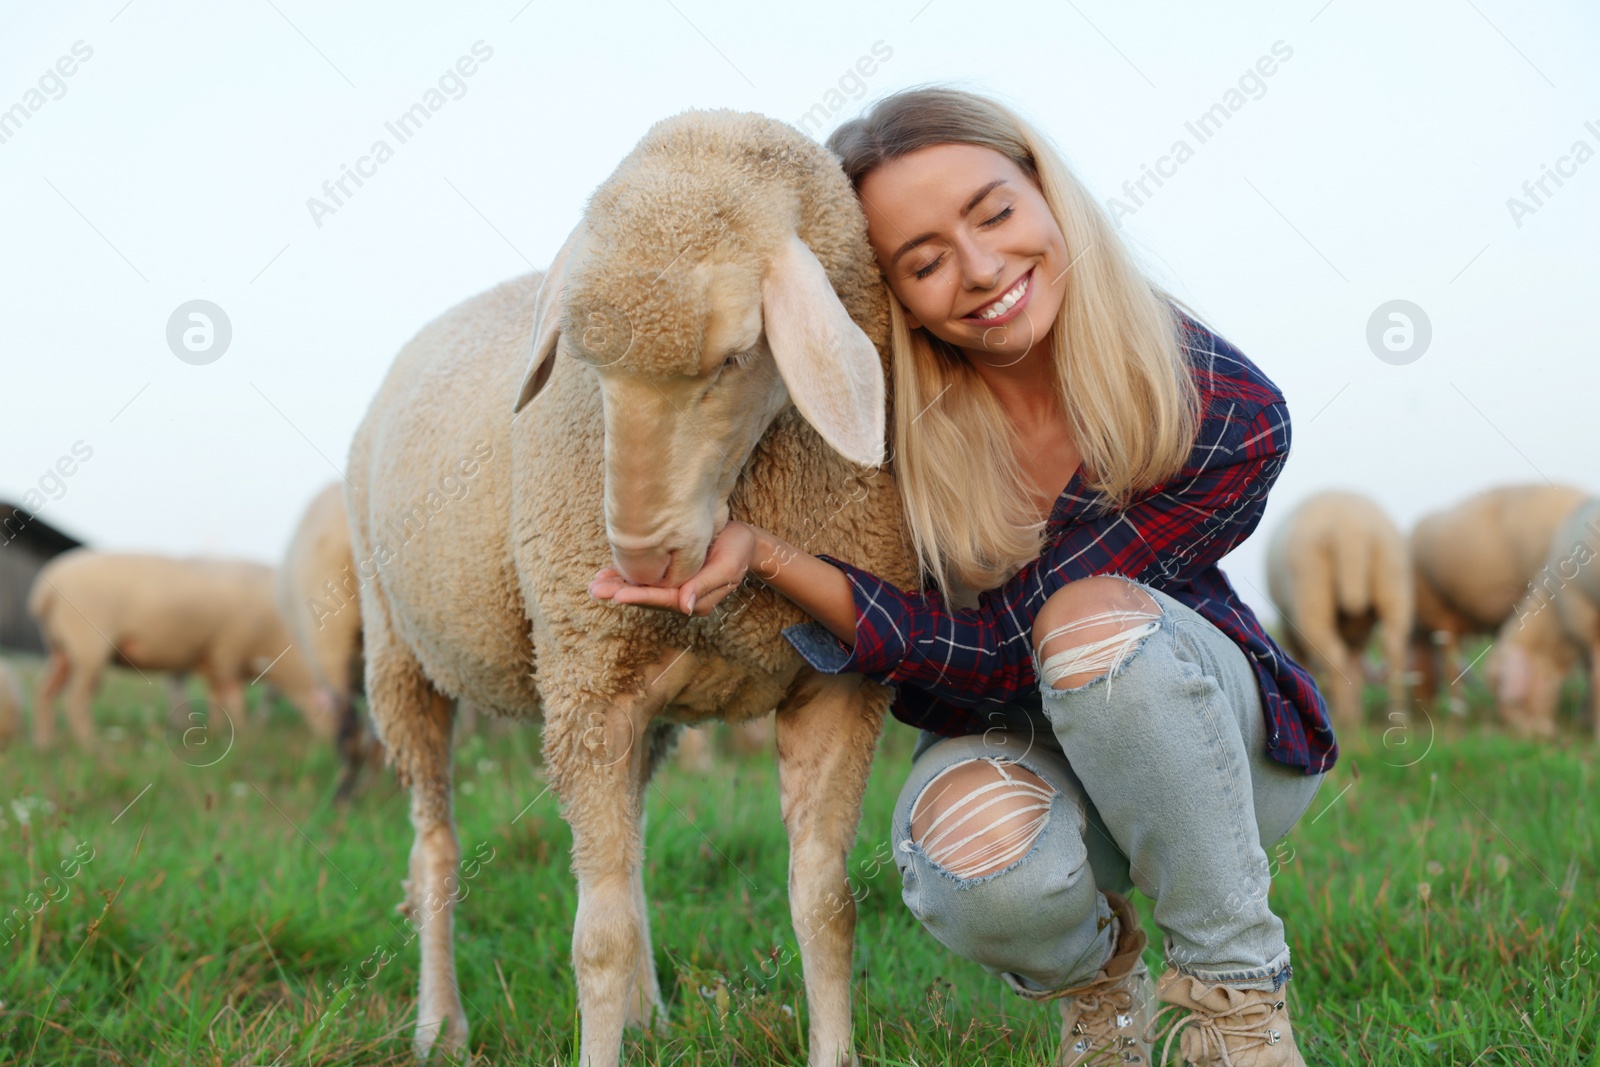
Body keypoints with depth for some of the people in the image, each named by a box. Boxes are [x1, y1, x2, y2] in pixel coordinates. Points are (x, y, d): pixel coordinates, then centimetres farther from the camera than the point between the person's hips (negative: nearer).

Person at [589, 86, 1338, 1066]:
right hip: (1012, 746, 2)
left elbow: (1006, 646, -29)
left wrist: (766, 554, -36)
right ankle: (1096, 975, 3)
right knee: (980, 863, -35)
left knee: (1093, 617, -36)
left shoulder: (1228, 414, -26)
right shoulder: (893, 404, -18)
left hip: (1212, 742, -1)